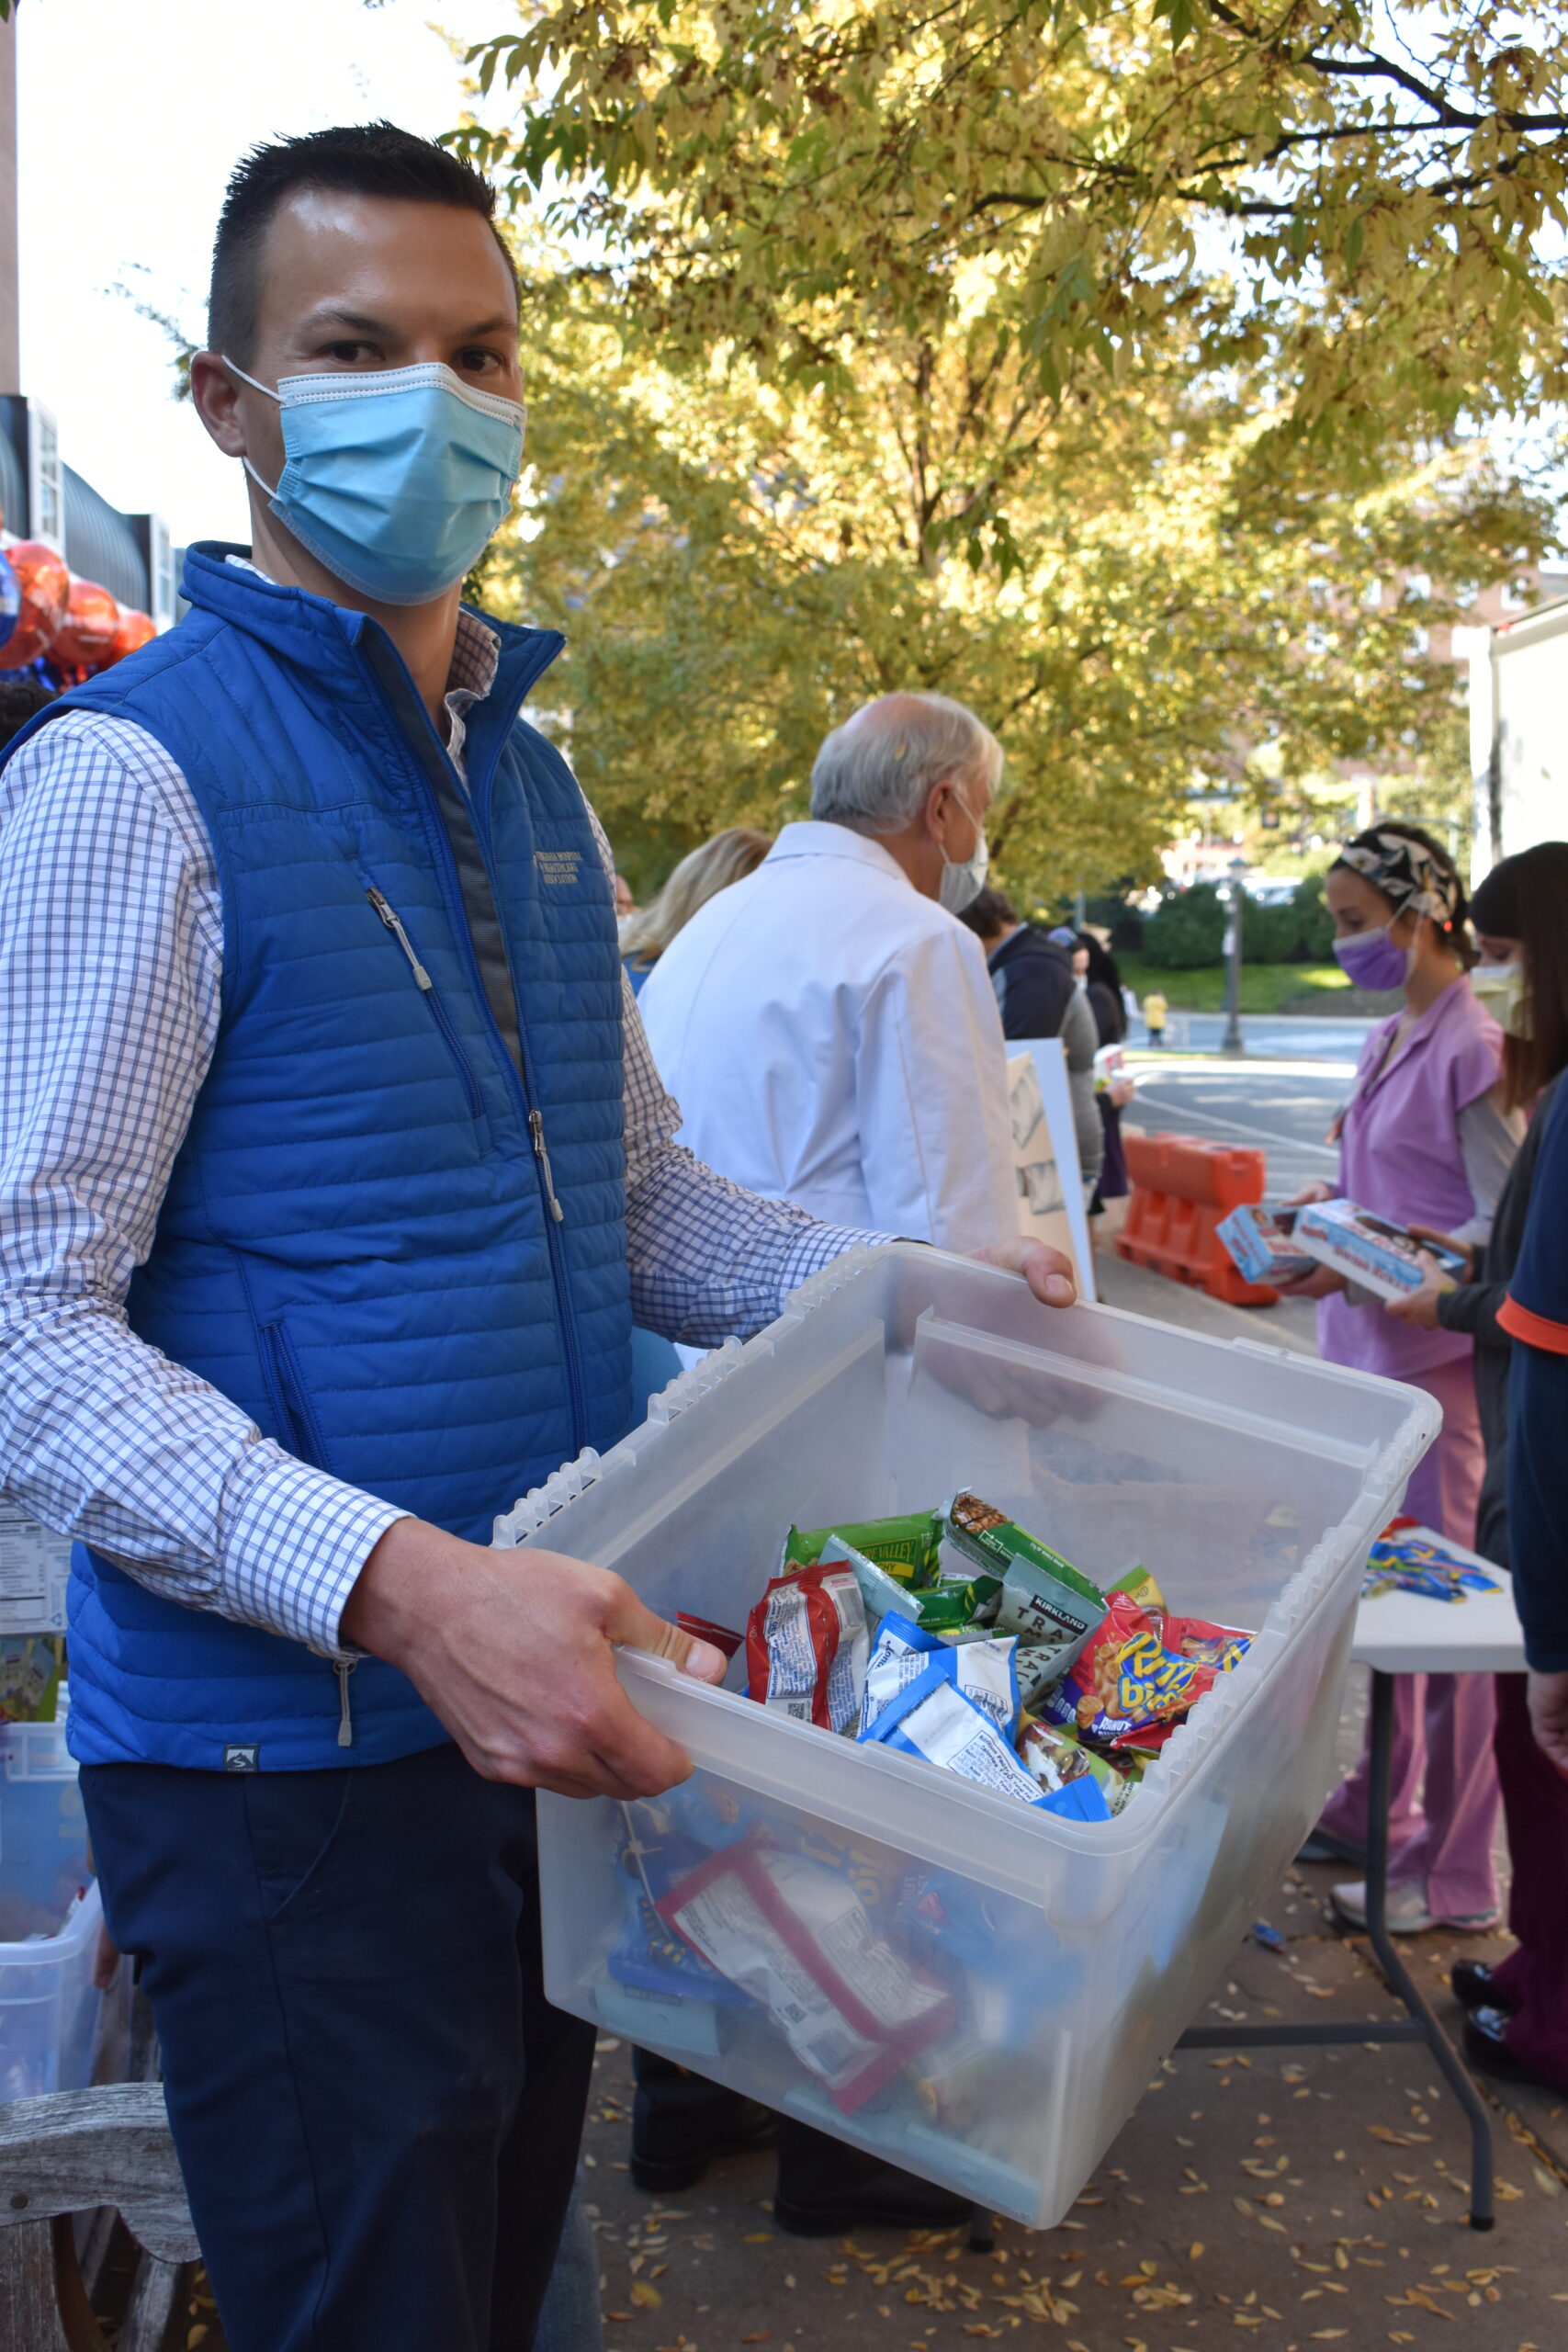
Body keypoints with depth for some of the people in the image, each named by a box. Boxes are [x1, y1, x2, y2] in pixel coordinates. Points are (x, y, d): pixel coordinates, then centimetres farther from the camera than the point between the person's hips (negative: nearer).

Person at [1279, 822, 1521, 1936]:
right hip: (1374, 1346, 8)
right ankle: (1383, 1809, 31)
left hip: (1439, 1358, -8)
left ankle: (1452, 1871, 13)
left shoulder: (1476, 1049, -15)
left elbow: (1506, 1235, -16)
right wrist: (1327, 1205, 5)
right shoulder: (1392, 1041, 12)